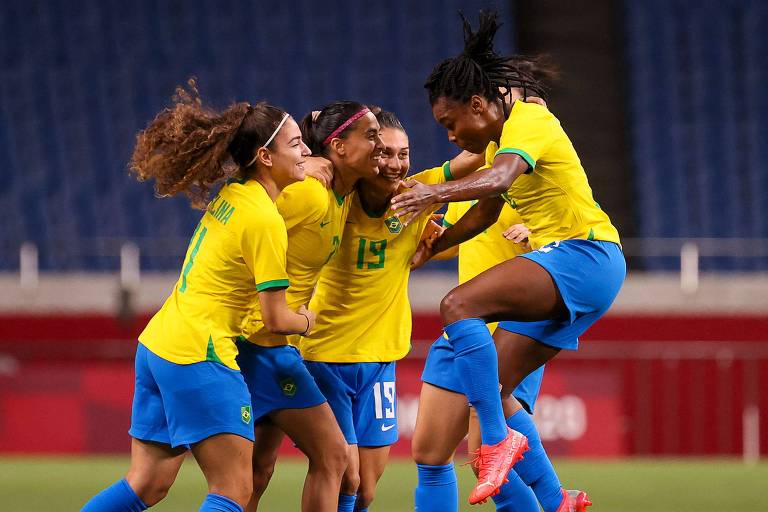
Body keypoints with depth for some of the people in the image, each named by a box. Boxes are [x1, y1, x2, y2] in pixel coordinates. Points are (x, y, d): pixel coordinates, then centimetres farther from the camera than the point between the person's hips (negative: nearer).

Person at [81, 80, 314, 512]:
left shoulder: (229, 195, 9)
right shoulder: (265, 221, -15)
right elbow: (277, 318, -12)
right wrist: (310, 319, 8)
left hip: (157, 346, 9)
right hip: (199, 357, -9)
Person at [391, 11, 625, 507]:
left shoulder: (528, 119, -11)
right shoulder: (503, 132, 19)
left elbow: (501, 178, -33)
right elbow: (486, 212, 32)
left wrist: (437, 193, -46)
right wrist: (431, 247, 27)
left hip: (585, 253, -10)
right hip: (566, 266, 10)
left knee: (458, 306, -26)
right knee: (492, 388, 7)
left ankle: (499, 439, -27)